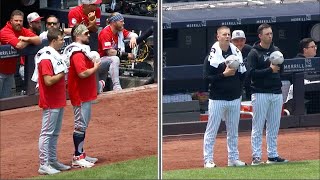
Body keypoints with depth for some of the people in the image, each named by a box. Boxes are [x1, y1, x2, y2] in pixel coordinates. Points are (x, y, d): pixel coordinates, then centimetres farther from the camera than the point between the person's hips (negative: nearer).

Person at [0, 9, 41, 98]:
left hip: (11, 71, 7)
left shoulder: (23, 31, 2)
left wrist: (27, 38, -24)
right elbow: (19, 45, -33)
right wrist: (30, 41, -13)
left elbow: (38, 40, -6)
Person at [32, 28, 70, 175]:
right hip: (50, 102, -10)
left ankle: (53, 161, 25)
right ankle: (44, 165, -4)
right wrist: (63, 73, -17)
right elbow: (48, 81, -26)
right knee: (47, 133, -6)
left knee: (55, 133, 16)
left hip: (58, 101, 10)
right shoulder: (46, 58, -19)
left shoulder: (56, 56, 13)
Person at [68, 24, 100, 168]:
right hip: (80, 95, -11)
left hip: (86, 94, 11)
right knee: (80, 125, -7)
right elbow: (83, 73, -29)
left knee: (83, 124, 17)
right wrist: (95, 67, -15)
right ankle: (77, 158, -4)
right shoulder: (78, 53, -20)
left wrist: (93, 64, 8)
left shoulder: (82, 51, 15)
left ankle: (81, 154, 25)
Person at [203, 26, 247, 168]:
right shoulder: (212, 56, -7)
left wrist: (238, 88, 1)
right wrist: (224, 74, -19)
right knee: (211, 131, -1)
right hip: (217, 99, -5)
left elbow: (243, 74, 12)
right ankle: (208, 160, 3)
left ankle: (233, 159, 20)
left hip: (235, 99, 5)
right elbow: (207, 77, -11)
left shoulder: (237, 53, 6)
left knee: (233, 131, 12)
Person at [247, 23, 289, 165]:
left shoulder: (276, 51, 13)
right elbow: (252, 73, -13)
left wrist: (278, 65, -8)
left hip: (276, 93, 6)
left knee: (274, 126, 8)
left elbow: (281, 70, 13)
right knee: (258, 126, -4)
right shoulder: (254, 53, -4)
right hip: (260, 93, -6)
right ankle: (256, 156, -2)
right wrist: (270, 70, -18)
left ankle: (272, 155, 14)